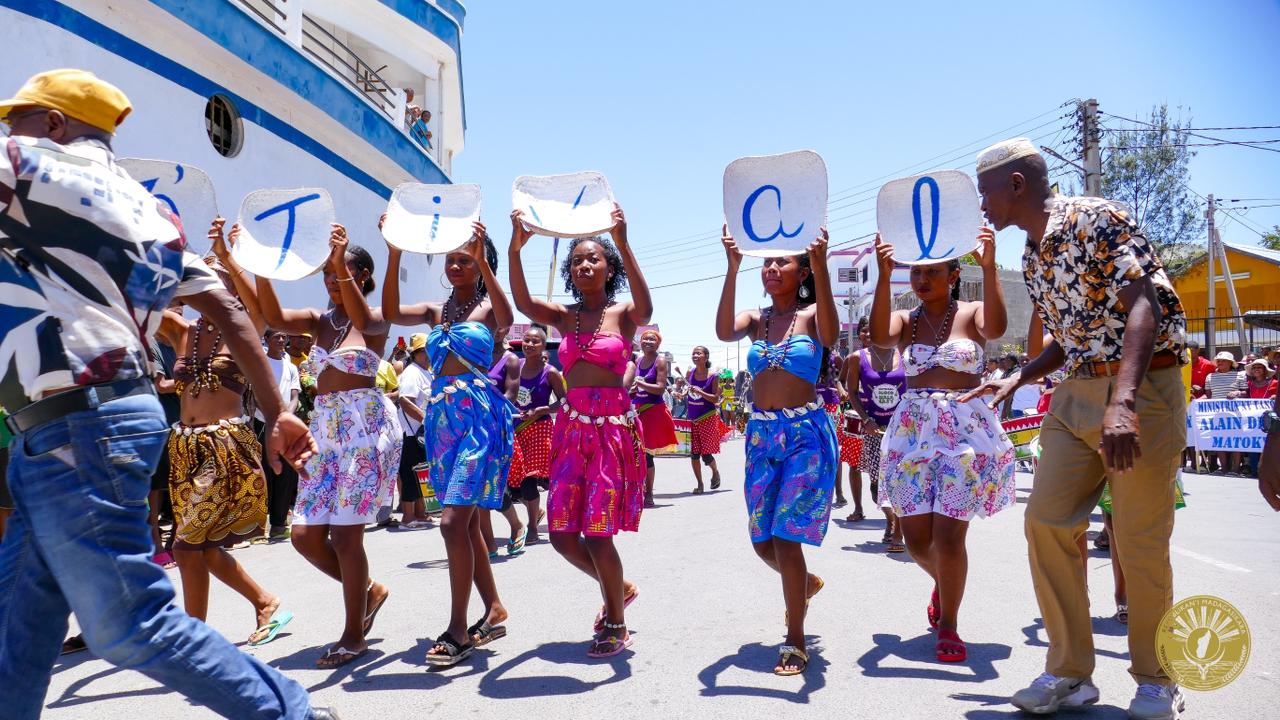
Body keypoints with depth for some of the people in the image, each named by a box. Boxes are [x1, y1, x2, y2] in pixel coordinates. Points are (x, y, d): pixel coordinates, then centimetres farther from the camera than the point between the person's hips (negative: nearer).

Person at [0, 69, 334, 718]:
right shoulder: (143, 209, 18)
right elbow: (228, 310, 12)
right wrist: (276, 411, 11)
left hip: (76, 429, -9)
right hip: (81, 427, 9)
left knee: (130, 627, -5)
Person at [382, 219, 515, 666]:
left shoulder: (488, 307, 1)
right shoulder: (436, 311, 15)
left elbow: (506, 319, -23)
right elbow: (391, 313, -2)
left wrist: (481, 259, -28)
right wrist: (394, 254, -11)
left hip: (478, 414, -6)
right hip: (442, 415, 7)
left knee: (454, 521, -14)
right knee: (466, 522, 10)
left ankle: (458, 627, -4)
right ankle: (494, 610, 22)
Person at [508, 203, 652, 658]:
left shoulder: (622, 314, -1)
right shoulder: (564, 316, 9)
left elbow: (645, 309, -26)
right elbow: (523, 303, -11)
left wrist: (623, 244, -35)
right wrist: (515, 248, -26)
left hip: (613, 427, -5)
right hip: (571, 427, 5)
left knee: (596, 532, -4)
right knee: (562, 534, 5)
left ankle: (616, 625, 18)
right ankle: (620, 589, 32)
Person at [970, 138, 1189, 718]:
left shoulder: (1097, 218, -11)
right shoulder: (1031, 257, 13)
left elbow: (1144, 305, -23)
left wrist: (1123, 402, -34)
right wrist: (1017, 381, 10)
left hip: (1143, 388, -7)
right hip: (1075, 394, 8)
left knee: (1140, 541, -1)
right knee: (1045, 524, 0)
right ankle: (1069, 673, 12)